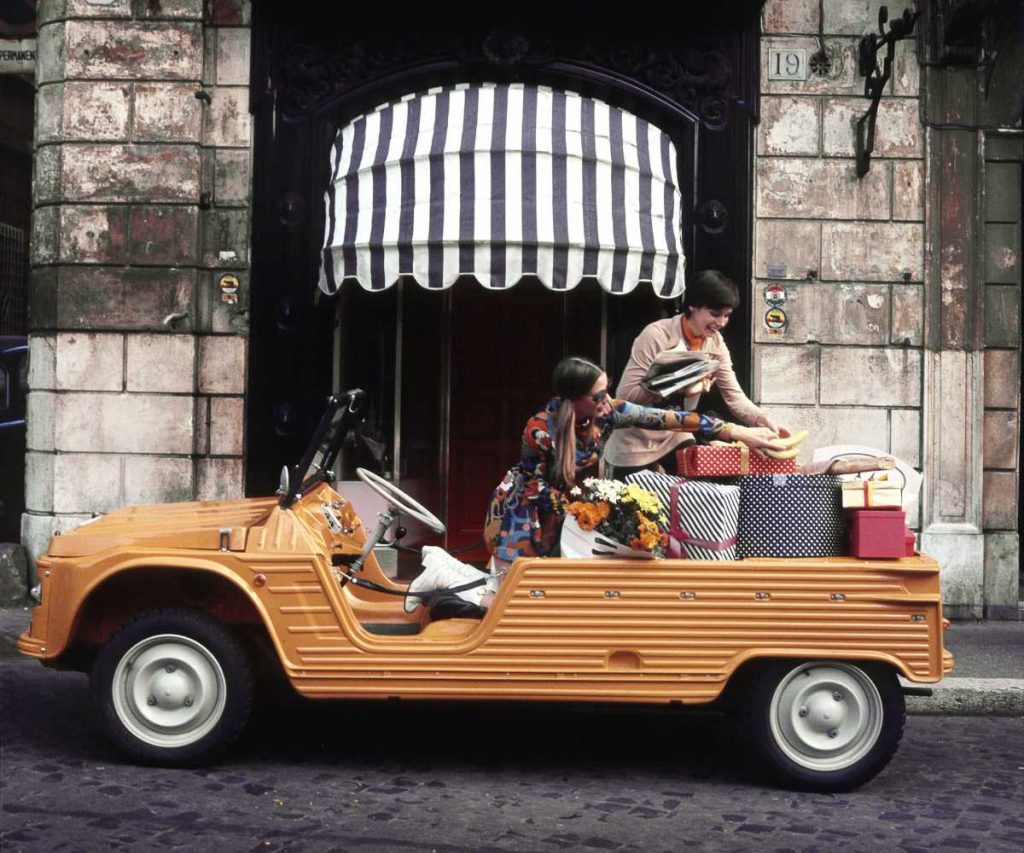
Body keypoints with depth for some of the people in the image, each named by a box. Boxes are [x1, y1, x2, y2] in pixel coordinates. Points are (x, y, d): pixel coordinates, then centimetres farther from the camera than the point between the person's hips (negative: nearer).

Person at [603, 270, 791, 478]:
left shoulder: (715, 344, -5)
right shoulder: (656, 336, -22)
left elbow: (735, 396, -5)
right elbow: (625, 394, -24)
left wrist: (766, 422, -22)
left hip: (676, 437, 5)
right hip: (637, 444, -5)